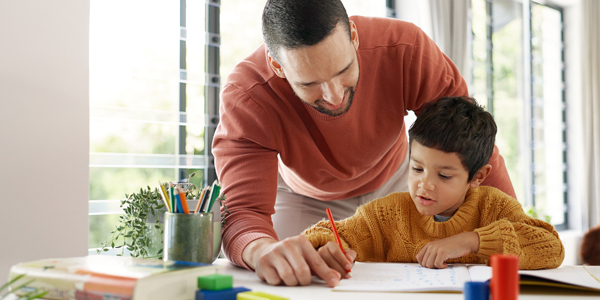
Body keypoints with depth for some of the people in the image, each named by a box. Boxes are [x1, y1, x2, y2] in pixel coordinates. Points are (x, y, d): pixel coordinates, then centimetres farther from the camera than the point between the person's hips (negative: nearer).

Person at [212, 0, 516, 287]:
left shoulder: (404, 48, -34)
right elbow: (242, 212, -44)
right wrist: (262, 249, -69)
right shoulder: (244, 99, -37)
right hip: (304, 197, -1)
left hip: (391, 182, 2)